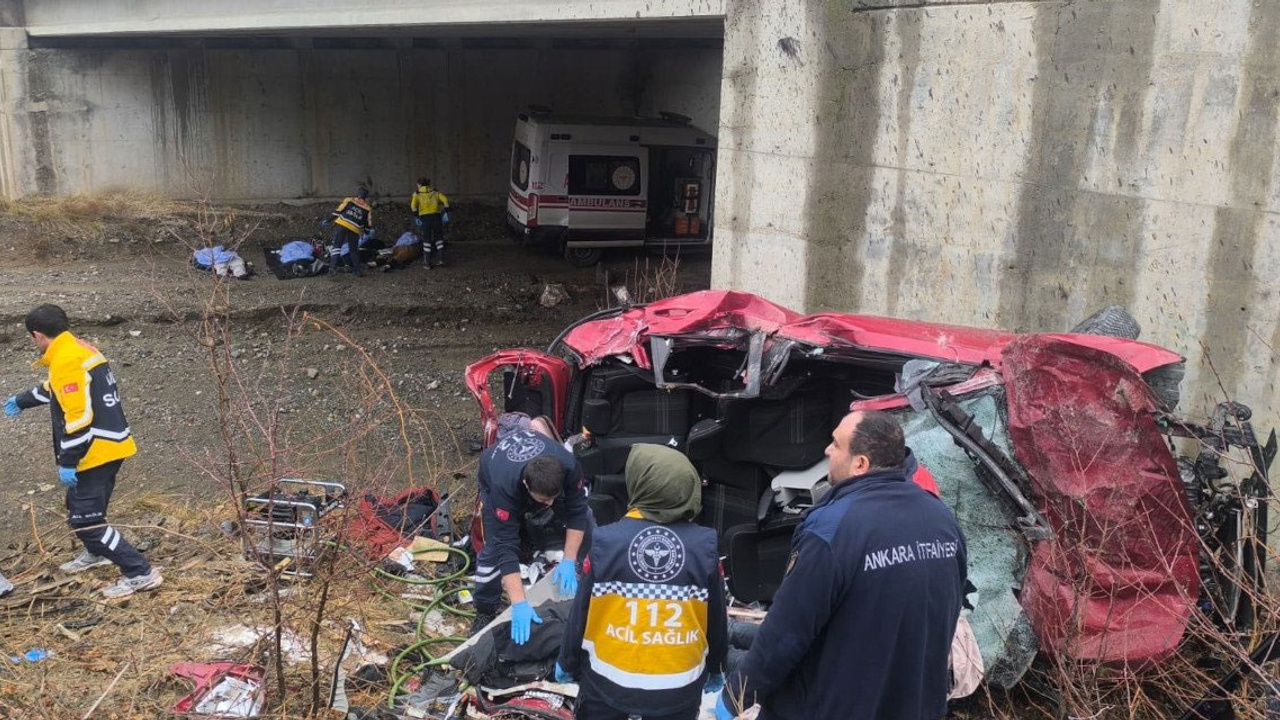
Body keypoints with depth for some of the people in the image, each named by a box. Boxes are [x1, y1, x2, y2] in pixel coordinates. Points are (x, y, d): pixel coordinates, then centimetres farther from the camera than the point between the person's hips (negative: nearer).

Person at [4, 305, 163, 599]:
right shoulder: (80, 349, 13)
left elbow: (78, 417, -25)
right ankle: (96, 553, 48)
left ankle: (140, 573, -8)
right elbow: (54, 389, 33)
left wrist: (67, 462, -19)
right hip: (109, 445, 10)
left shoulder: (66, 362, -19)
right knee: (78, 506, 27)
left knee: (85, 519, -7)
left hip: (97, 451, -10)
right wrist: (20, 402, 48)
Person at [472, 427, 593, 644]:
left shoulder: (568, 466, -41)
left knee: (585, 520, -5)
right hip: (496, 478, -3)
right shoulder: (503, 487, -46)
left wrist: (569, 561, -31)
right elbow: (506, 548, -45)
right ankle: (485, 612, 3)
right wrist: (519, 605, -50)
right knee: (495, 547, -19)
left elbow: (576, 512, -26)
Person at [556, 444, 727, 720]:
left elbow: (581, 611, -6)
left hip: (608, 678, 0)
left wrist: (568, 662, 11)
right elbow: (716, 617, -1)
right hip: (679, 685, 1)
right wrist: (715, 668, 16)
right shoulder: (705, 545, -13)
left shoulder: (606, 540, -17)